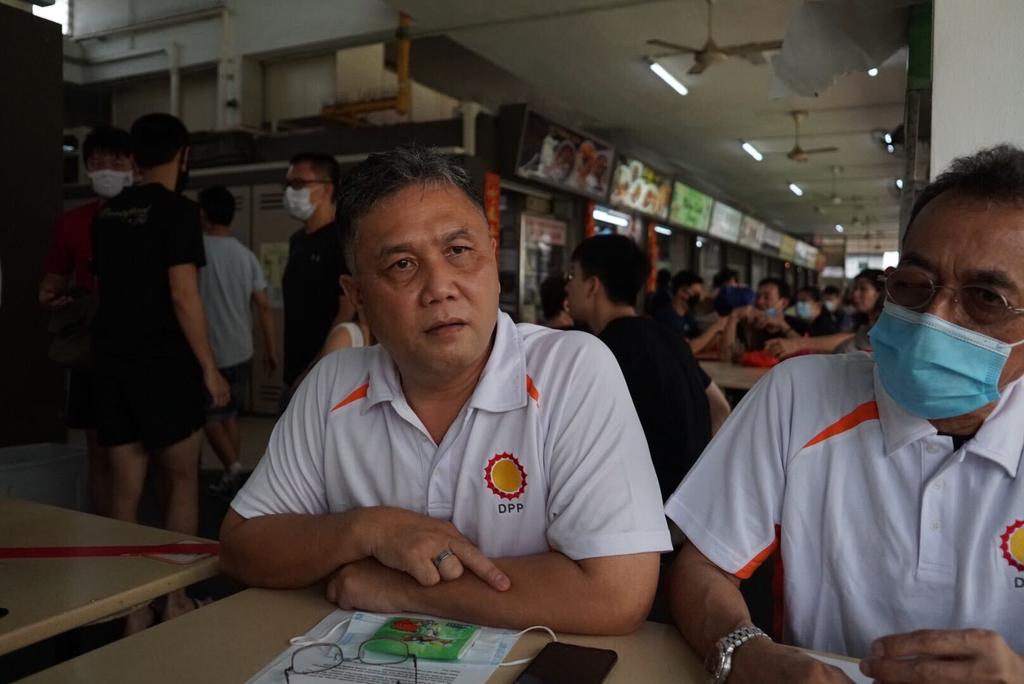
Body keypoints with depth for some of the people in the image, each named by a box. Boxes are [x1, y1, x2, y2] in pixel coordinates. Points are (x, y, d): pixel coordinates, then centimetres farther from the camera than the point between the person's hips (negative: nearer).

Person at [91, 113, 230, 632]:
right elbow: (183, 296, -16)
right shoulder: (178, 211, -9)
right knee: (180, 482, 8)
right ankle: (176, 600, 14)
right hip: (164, 364, -6)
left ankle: (131, 608, 16)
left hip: (111, 362, 6)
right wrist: (210, 368, -11)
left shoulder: (107, 214, 12)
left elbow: (106, 286, 17)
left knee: (125, 490, 9)